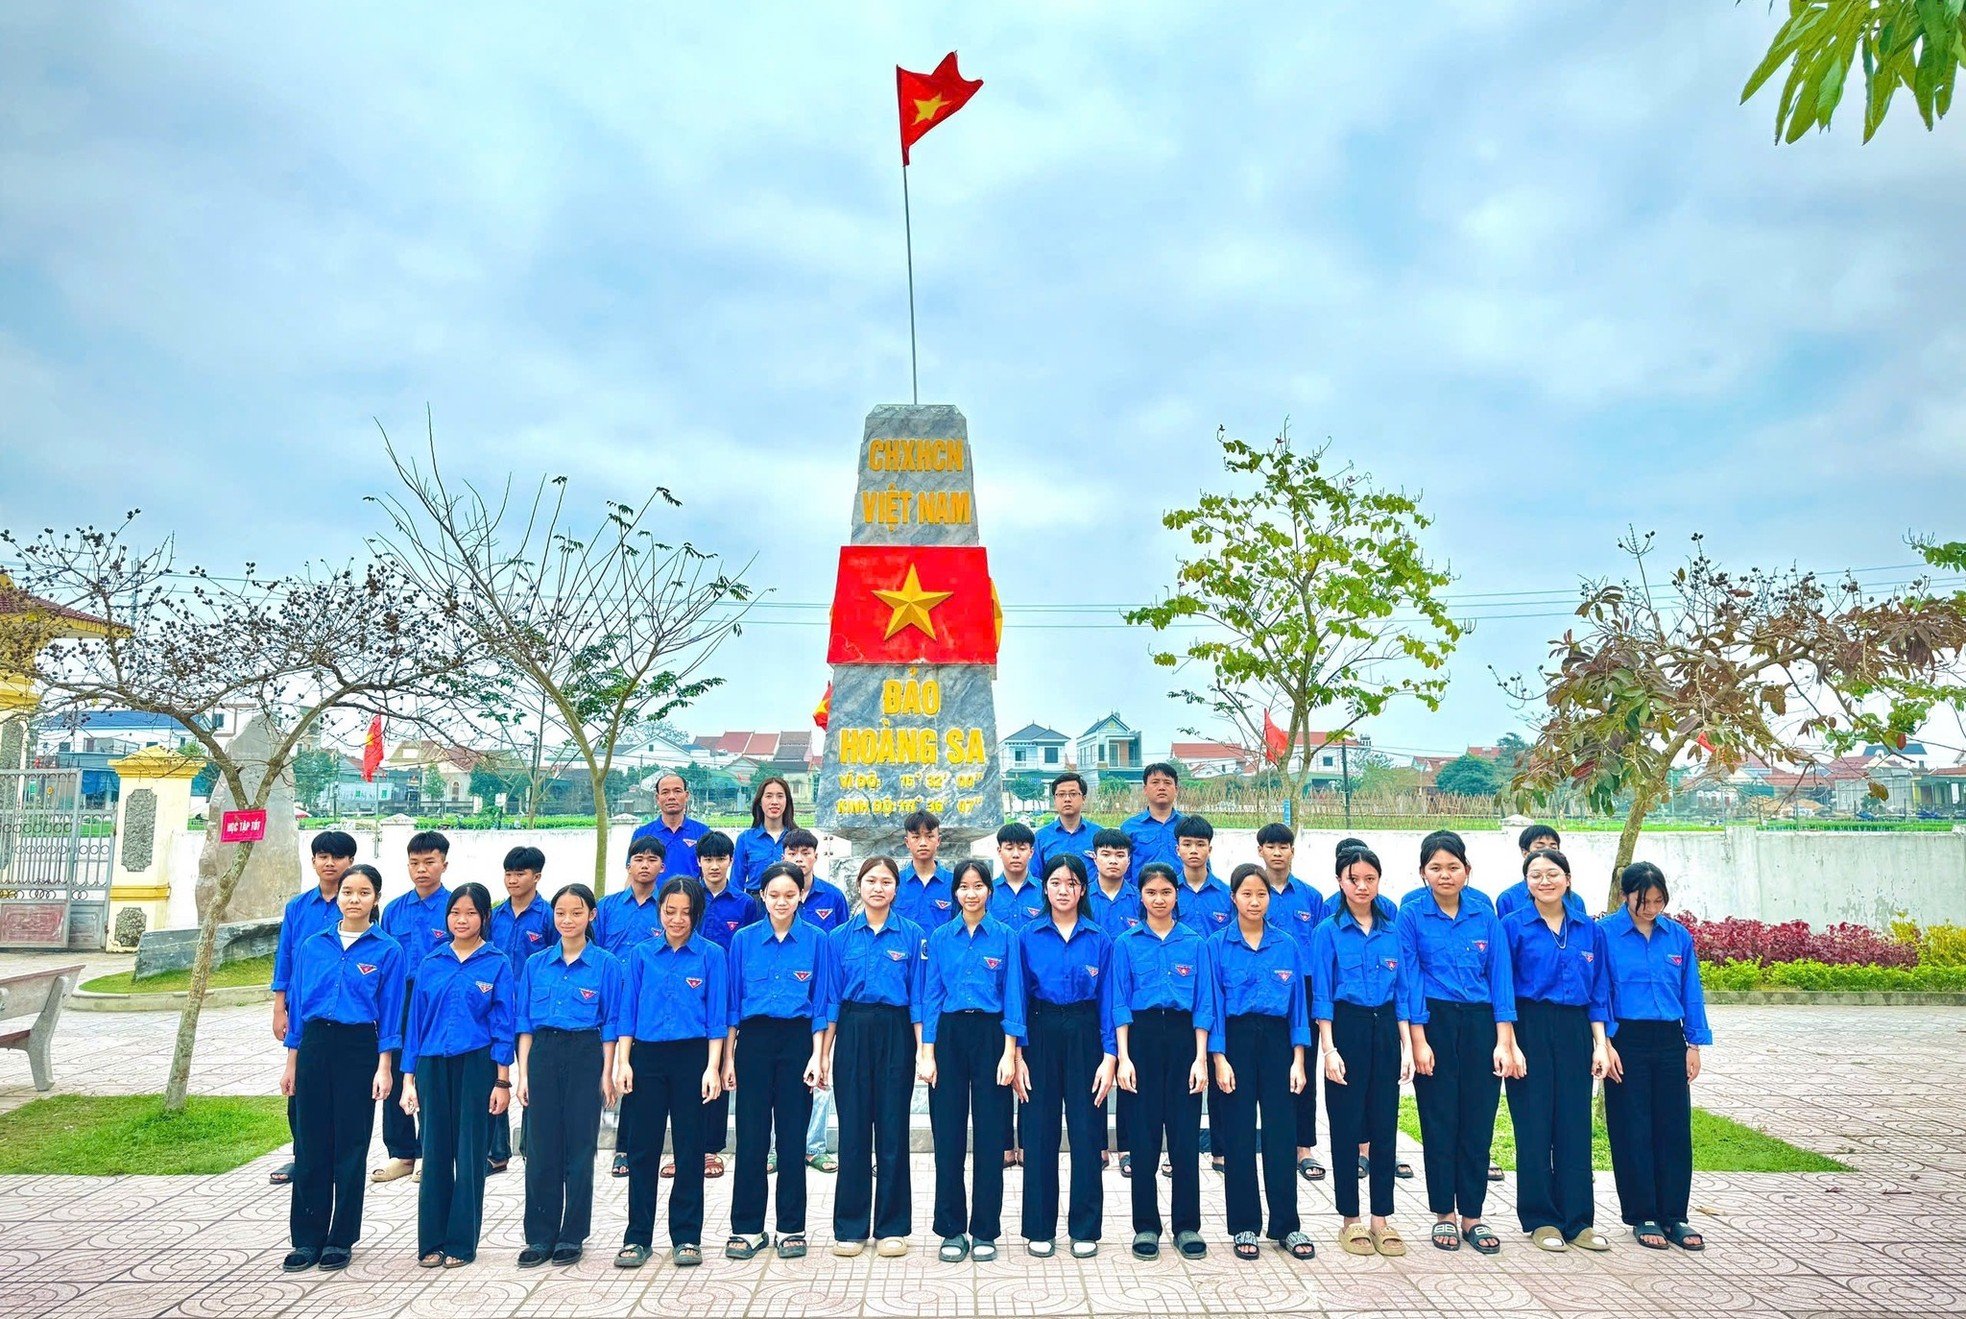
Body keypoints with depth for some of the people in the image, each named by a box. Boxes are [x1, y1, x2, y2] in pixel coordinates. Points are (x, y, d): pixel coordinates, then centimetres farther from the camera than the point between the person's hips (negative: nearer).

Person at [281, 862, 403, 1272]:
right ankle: (307, 1240, 16)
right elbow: (297, 1006, 10)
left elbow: (389, 1014, -2)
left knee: (350, 1146, 4)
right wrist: (291, 1063, 8)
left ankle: (340, 1240, 15)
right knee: (310, 1145, 6)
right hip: (314, 1046, 3)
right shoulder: (311, 945, 7)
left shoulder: (387, 951, -2)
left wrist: (383, 1068, -8)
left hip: (359, 1049, -3)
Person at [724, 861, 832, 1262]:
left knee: (792, 1135, 4)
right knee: (751, 1136, 3)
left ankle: (792, 1228, 15)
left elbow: (821, 1002, 1)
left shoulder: (817, 940, 0)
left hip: (798, 1040, -1)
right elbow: (732, 1001, 5)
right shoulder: (743, 940, 3)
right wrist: (728, 1057, 2)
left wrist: (817, 1056, -5)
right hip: (753, 1039, 1)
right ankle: (746, 1227, 14)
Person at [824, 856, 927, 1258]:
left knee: (892, 1129, 4)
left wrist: (924, 1051, -6)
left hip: (895, 1033, -1)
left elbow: (918, 997, 0)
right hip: (852, 1032, 1)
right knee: (853, 1130, 5)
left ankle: (892, 1226, 15)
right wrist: (823, 1052, 2)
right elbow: (832, 998, 6)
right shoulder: (841, 937, 5)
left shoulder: (913, 935, 1)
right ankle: (850, 1225, 15)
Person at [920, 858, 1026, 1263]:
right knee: (948, 1135, 4)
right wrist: (927, 1053, -2)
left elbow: (1012, 997, -1)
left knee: (989, 1135, 3)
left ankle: (985, 1231, 14)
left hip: (990, 1036, -1)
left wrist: (1009, 1053, -8)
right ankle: (952, 1230, 15)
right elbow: (931, 997, 4)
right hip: (949, 1035, 1)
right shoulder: (940, 937, 5)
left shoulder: (1006, 937, 1)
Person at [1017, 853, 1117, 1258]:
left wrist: (1109, 1057, -6)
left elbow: (1108, 1000, 2)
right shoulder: (1029, 937, 2)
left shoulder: (1100, 941, 3)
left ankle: (1085, 1229, 14)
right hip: (1042, 1033, 0)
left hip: (1084, 1035, 0)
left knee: (1086, 1131, 2)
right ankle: (1039, 1228, 15)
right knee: (1041, 1131, 4)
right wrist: (1018, 1054, -4)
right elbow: (1019, 997, 2)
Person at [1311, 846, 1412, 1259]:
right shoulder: (1329, 930, -3)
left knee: (1385, 1125, 7)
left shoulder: (1392, 930, 7)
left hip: (1385, 1029, 3)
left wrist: (1407, 1045, 3)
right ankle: (1350, 1221, 13)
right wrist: (1329, 1049, -12)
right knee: (1346, 1125, 3)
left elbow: (1402, 992, 10)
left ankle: (1382, 1218, 17)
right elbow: (1321, 995, -5)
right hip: (1347, 1028, -3)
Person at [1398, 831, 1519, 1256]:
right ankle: (1444, 1214, 17)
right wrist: (1418, 1040, -10)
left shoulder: (1485, 915, 4)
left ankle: (1472, 1215, 18)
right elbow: (1409, 977, -5)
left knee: (1479, 1121, 5)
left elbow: (1500, 976, 3)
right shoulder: (1412, 914, -3)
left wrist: (1504, 1041, -3)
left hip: (1480, 1024, 2)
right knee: (1439, 1120, 4)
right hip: (1434, 1022, -2)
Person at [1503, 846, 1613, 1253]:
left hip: (1574, 1033, 3)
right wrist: (1509, 1044, -12)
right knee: (1534, 1125, 2)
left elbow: (1598, 993, 11)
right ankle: (1540, 1219, 12)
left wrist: (1600, 1044, 4)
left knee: (1575, 1125, 6)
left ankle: (1578, 1220, 15)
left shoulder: (1589, 930, 8)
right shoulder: (1514, 926, -3)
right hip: (1530, 1031, -3)